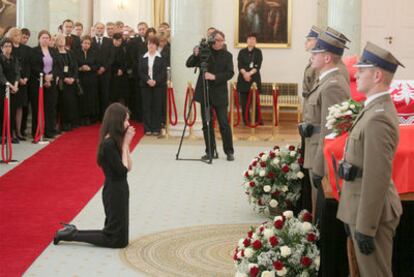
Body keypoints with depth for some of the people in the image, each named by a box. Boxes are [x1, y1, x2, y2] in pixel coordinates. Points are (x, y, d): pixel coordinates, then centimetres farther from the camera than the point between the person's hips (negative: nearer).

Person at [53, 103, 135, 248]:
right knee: (117, 240, 0)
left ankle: (72, 231, 18)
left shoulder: (114, 141, 7)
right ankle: (72, 235, 3)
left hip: (118, 191, 10)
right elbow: (122, 170, -20)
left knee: (117, 235, 17)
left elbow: (128, 167, 6)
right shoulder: (109, 144, -21)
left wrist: (126, 144, -2)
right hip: (115, 193, -9)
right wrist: (125, 145, -14)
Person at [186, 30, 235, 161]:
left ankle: (229, 151, 7)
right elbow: (189, 64, -2)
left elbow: (230, 73, -7)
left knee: (224, 124, -3)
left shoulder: (227, 55, 3)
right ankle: (210, 152, 13)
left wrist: (214, 76, -20)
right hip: (204, 92, 1)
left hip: (219, 93, -1)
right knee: (207, 124, 5)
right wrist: (196, 55, -21)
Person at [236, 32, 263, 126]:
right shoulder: (242, 52, 10)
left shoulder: (258, 52, 7)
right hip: (243, 78, 1)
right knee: (244, 101, 0)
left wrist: (250, 73, -16)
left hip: (254, 78, -1)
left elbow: (258, 66, -3)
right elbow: (239, 65, 1)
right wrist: (245, 73, -17)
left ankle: (257, 120, 2)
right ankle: (246, 121, 6)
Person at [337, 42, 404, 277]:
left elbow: (377, 178, -24)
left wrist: (365, 228, -21)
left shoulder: (378, 118, -22)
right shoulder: (377, 108, 10)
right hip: (362, 208, 10)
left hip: (372, 212, -10)